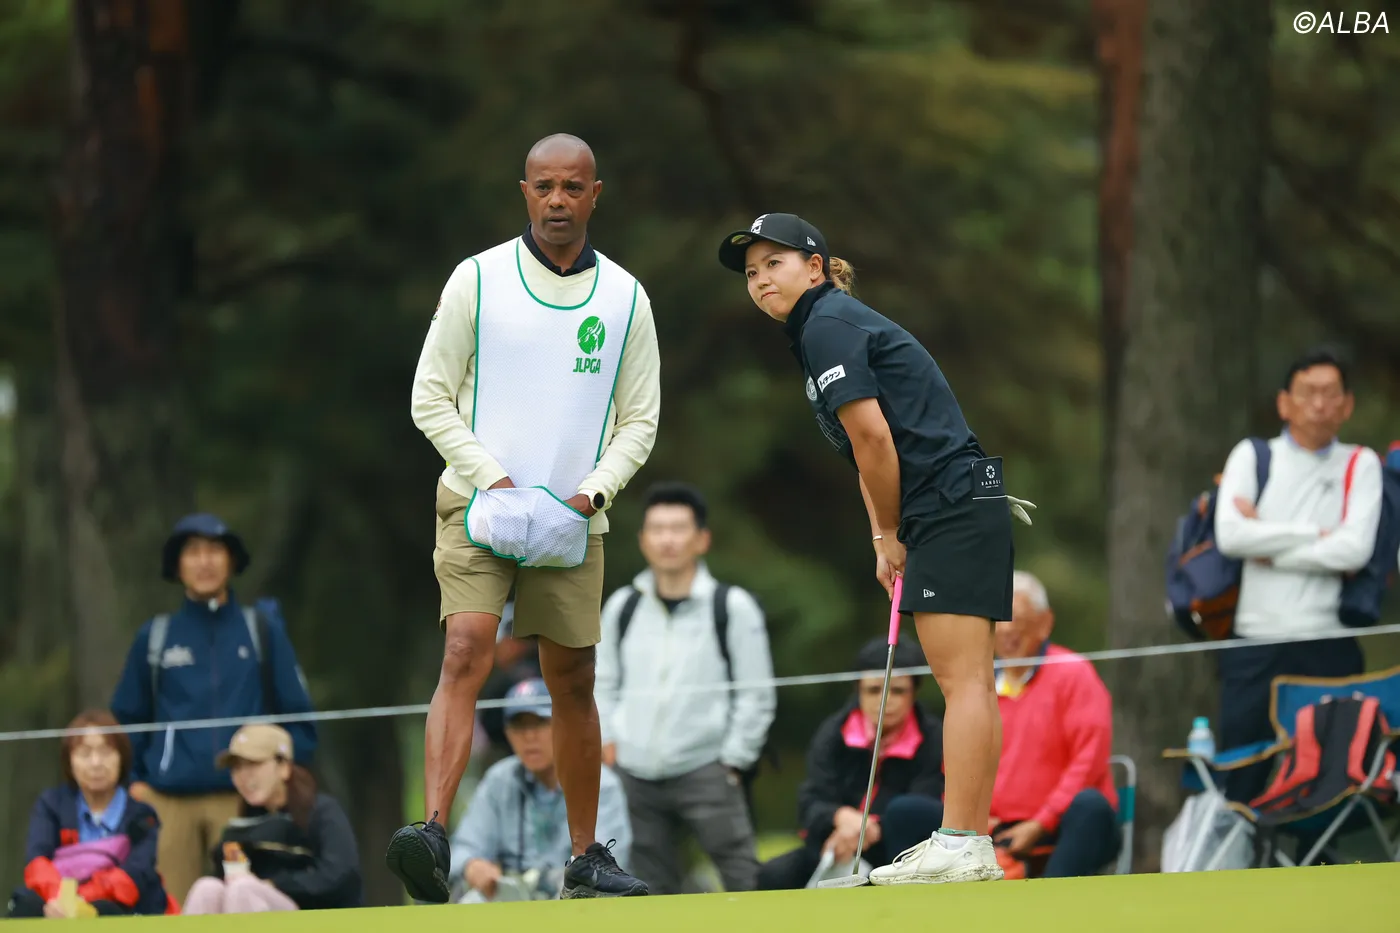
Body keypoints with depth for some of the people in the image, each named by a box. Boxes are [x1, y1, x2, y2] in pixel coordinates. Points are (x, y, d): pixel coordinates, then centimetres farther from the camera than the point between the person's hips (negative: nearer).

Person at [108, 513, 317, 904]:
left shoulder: (262, 630, 9)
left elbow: (298, 717, 10)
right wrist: (135, 782, 7)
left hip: (243, 799, -1)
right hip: (170, 804, 1)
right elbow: (127, 719, 18)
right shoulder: (156, 637, 12)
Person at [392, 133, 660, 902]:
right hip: (477, 506, -3)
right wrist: (493, 478, -13)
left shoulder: (624, 297, 6)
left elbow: (639, 420, 9)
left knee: (572, 682, 9)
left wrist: (592, 493, -8)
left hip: (571, 521, 3)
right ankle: (432, 837, -31)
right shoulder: (478, 279, -1)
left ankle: (585, 858, 20)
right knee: (465, 653, -20)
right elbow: (430, 398, -1)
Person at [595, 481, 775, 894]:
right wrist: (607, 742, 7)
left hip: (704, 768, -4)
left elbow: (757, 694, -1)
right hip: (634, 777, 4)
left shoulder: (733, 607, -3)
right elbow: (603, 682, 20)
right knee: (651, 890, 6)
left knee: (744, 877, -14)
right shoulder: (622, 607, 9)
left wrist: (733, 761, -5)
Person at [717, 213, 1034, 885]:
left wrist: (892, 535, -5)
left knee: (962, 680, -13)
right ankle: (973, 841, 10)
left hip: (951, 505, -11)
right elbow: (869, 454, 22)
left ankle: (962, 848, -17)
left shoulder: (828, 325, -9)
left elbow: (873, 436, -16)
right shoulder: (825, 328, 22)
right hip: (965, 509, 11)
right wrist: (884, 542, 11)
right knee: (967, 684, 9)